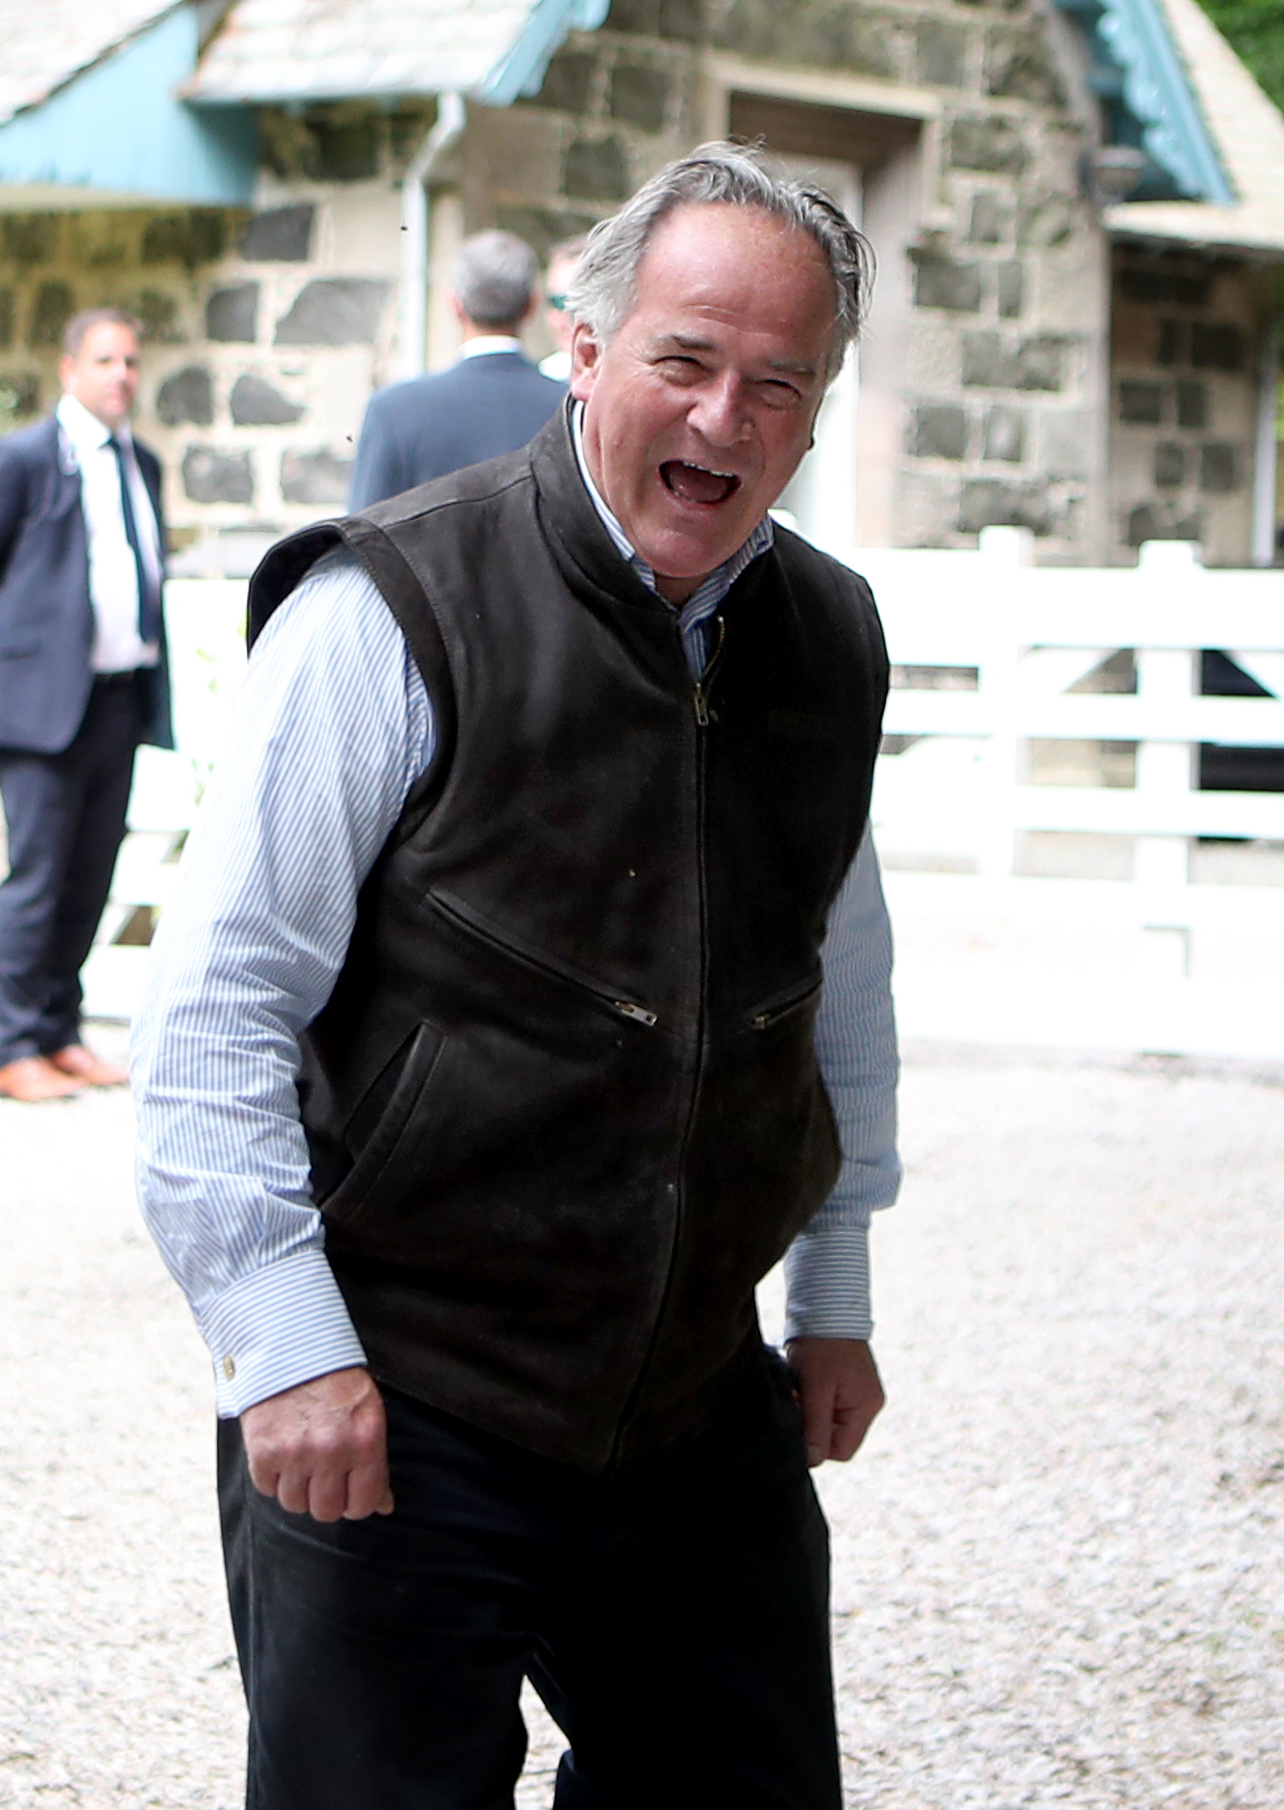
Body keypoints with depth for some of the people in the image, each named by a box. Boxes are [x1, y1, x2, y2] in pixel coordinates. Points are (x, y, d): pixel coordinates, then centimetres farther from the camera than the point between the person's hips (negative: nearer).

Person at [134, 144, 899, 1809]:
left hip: (707, 1412, 6)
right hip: (388, 1416, -5)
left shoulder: (832, 646, 7)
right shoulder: (389, 614, -12)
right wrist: (285, 1345, -14)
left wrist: (835, 1298, 22)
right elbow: (215, 1016, -11)